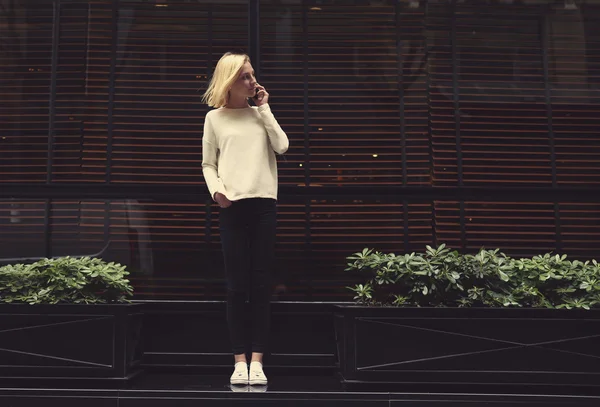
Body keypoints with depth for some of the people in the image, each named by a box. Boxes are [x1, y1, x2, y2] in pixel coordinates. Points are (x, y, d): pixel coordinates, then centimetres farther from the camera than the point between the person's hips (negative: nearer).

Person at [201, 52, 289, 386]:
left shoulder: (261, 114, 16)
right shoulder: (215, 118, 10)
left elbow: (282, 147, 1)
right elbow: (208, 164, 8)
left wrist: (265, 108, 5)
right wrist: (216, 189, -11)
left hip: (264, 203, 2)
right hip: (232, 206, -1)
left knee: (262, 285, -1)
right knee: (237, 286, -1)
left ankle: (257, 361, 3)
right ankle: (240, 360, 5)